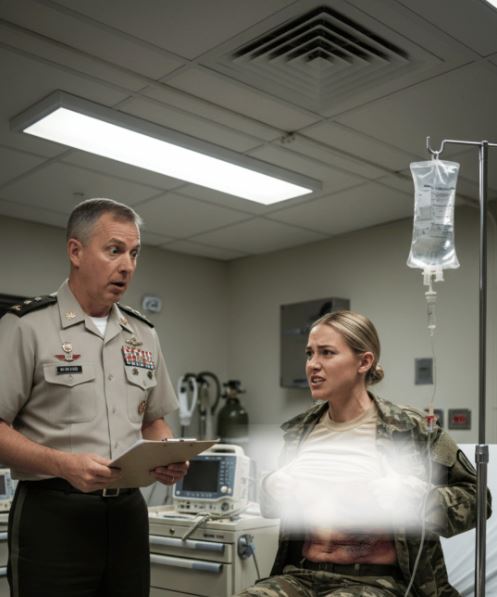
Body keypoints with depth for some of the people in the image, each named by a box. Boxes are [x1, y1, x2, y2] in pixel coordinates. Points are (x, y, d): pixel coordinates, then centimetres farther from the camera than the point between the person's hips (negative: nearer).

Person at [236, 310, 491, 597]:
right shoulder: (299, 431, 8)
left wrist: (406, 500, -16)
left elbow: (475, 495, -1)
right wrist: (274, 491, 2)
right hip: (302, 573, 3)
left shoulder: (409, 429, -7)